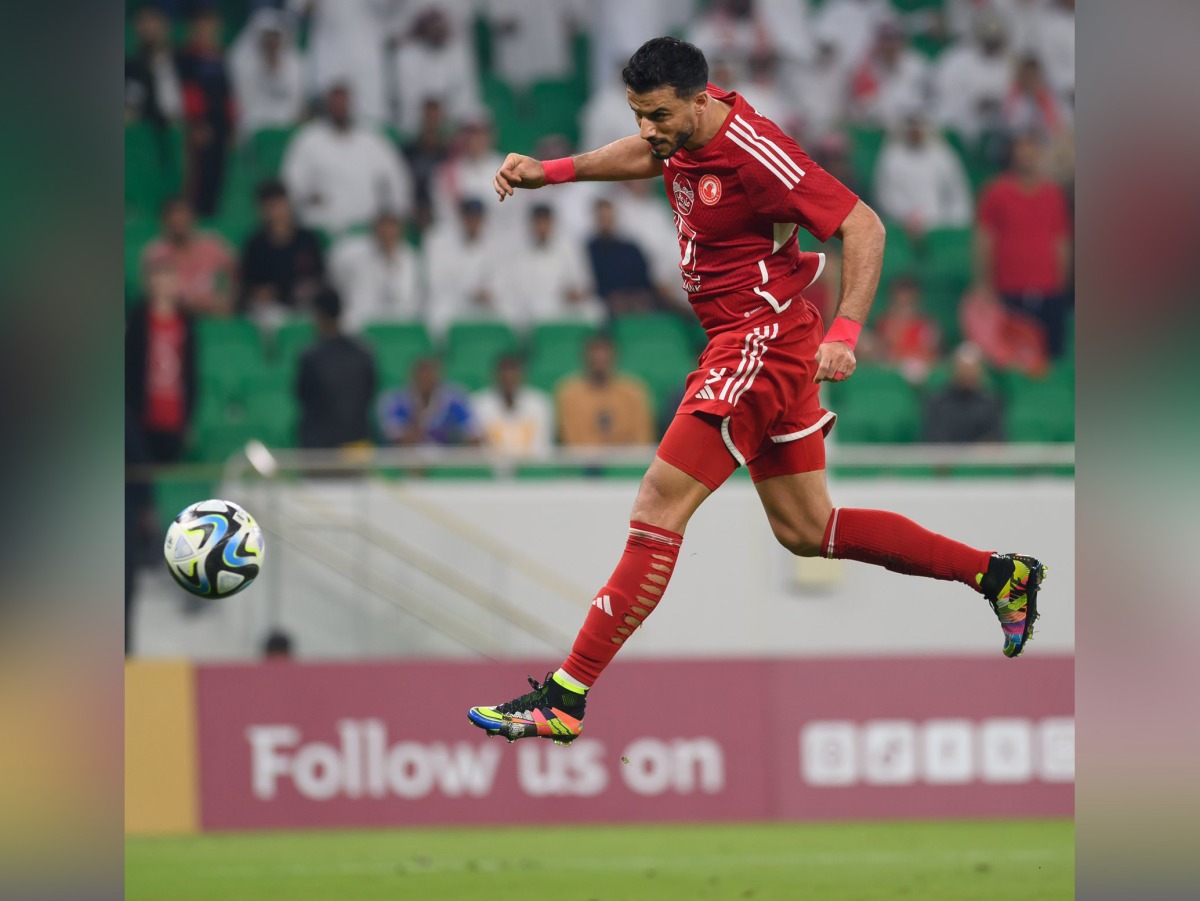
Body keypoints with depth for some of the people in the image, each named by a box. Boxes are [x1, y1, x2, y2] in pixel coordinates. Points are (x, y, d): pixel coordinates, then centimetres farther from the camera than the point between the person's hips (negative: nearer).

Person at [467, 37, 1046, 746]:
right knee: (806, 532, 17)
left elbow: (864, 227, -21)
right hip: (750, 342, 10)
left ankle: (565, 699, -17)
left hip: (764, 339, -10)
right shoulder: (689, 127, 3)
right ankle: (1001, 575, 25)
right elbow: (648, 154, 28)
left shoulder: (756, 155, -22)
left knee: (658, 508, -14)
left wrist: (845, 334, -30)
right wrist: (550, 171, 15)